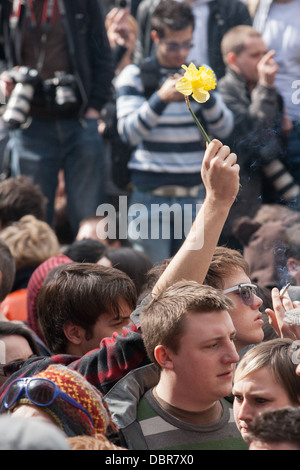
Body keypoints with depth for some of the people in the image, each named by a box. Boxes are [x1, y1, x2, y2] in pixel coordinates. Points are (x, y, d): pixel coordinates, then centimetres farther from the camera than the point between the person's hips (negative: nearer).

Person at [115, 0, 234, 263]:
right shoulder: (135, 76, 1)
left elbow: (224, 130, 4)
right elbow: (129, 132, -11)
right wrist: (161, 99, -24)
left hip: (194, 193, 3)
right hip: (150, 194, -3)